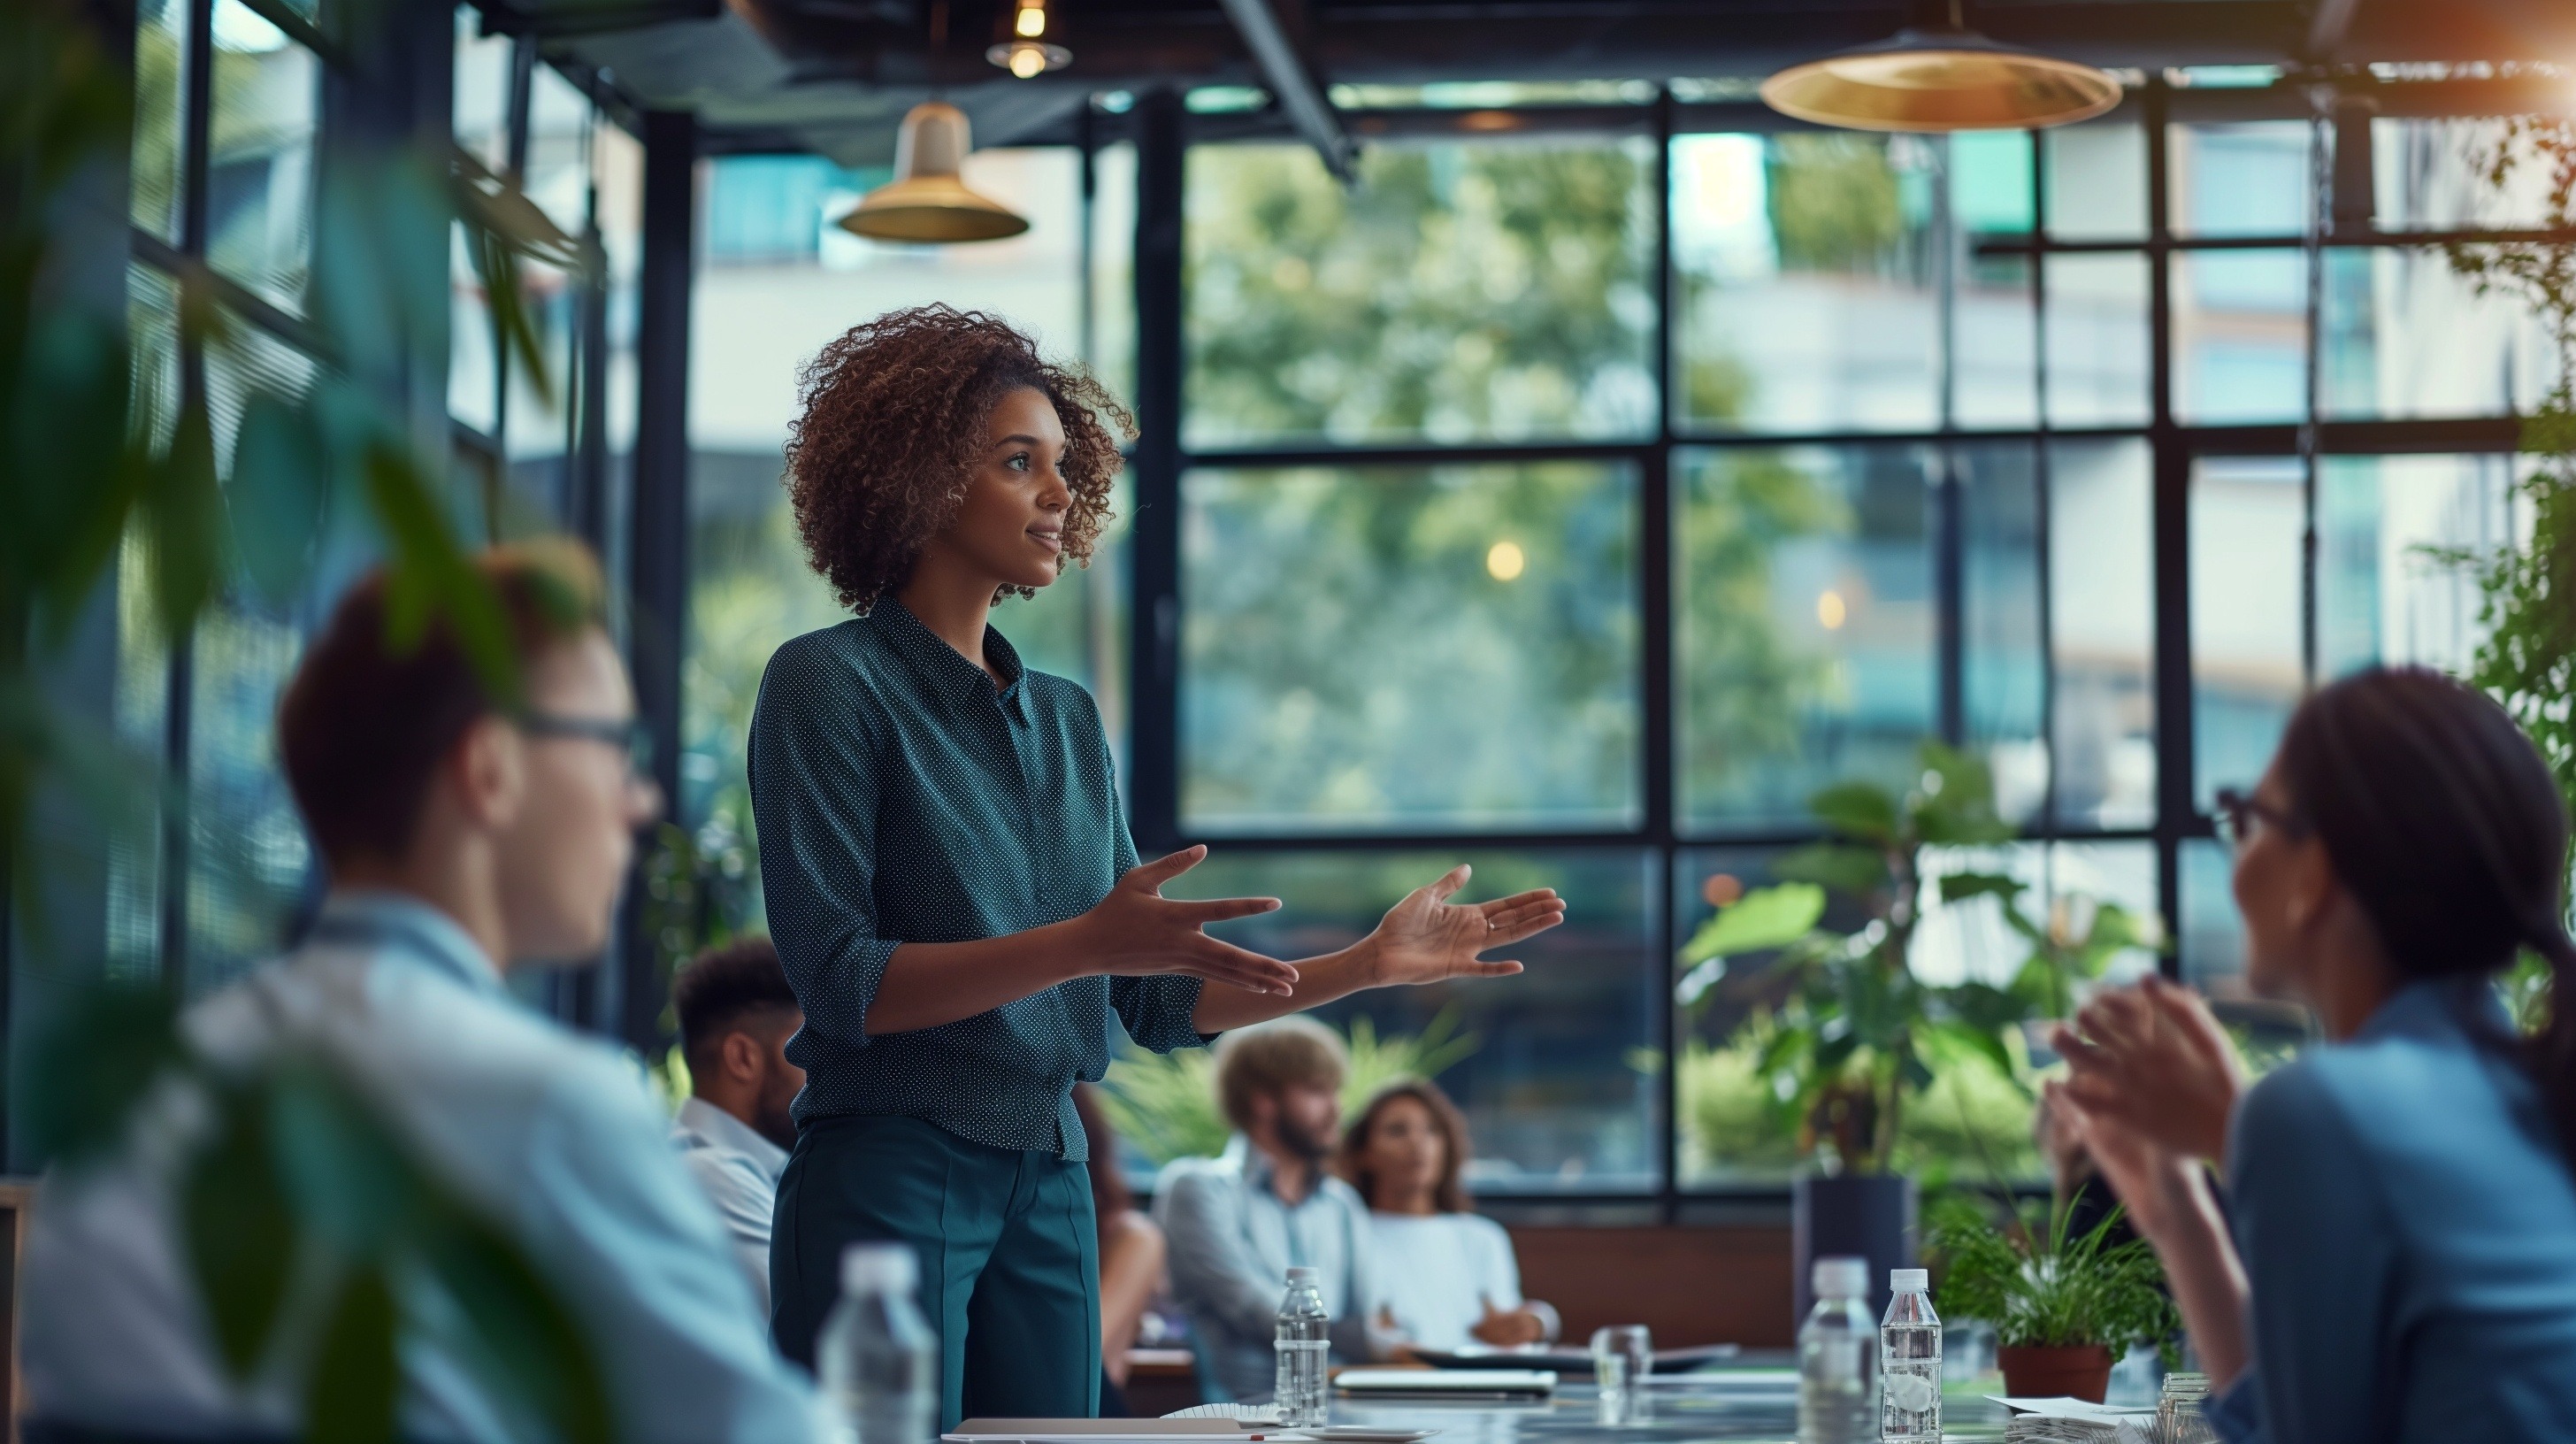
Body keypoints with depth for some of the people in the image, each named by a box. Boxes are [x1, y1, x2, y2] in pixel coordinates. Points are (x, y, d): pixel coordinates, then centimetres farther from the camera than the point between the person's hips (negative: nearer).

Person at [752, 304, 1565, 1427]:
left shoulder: (1066, 718, 15)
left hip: (1050, 1190, 7)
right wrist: (1083, 944, -25)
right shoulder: (829, 684, -6)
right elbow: (838, 982, -15)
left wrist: (1376, 963, 5)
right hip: (888, 1178, -7)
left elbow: (1158, 1001, 14)